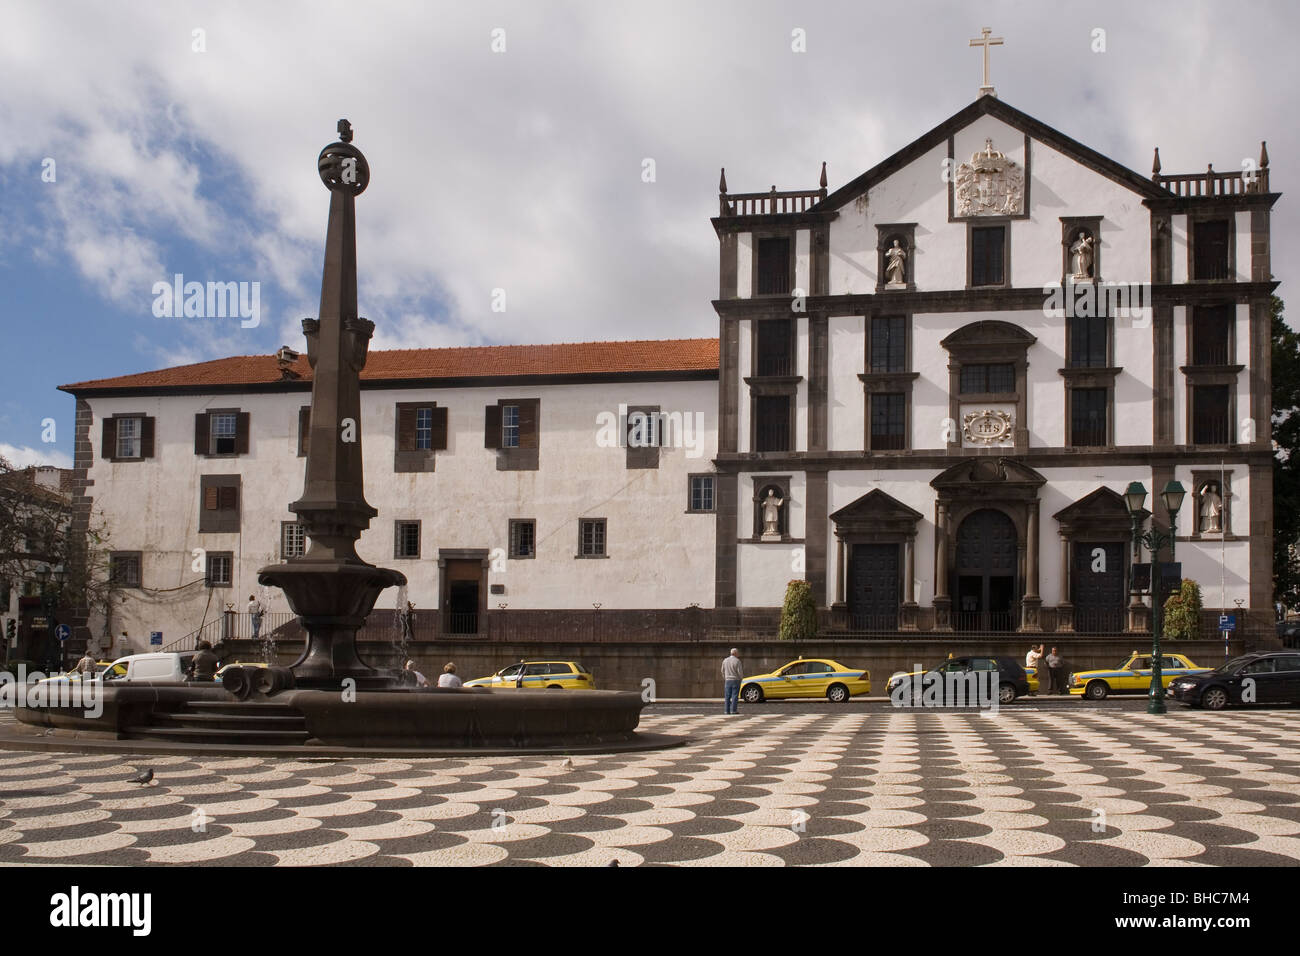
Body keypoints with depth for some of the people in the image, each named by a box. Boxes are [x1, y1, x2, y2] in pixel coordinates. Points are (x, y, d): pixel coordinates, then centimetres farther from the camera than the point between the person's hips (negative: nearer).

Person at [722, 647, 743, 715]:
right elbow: (740, 671, -11)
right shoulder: (737, 661, -11)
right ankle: (733, 710, -6)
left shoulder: (725, 660, 5)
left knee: (727, 696, 5)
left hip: (727, 680, 5)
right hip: (735, 680, -5)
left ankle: (726, 710, 3)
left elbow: (723, 671, 10)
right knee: (735, 696, -3)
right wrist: (741, 678, 7)